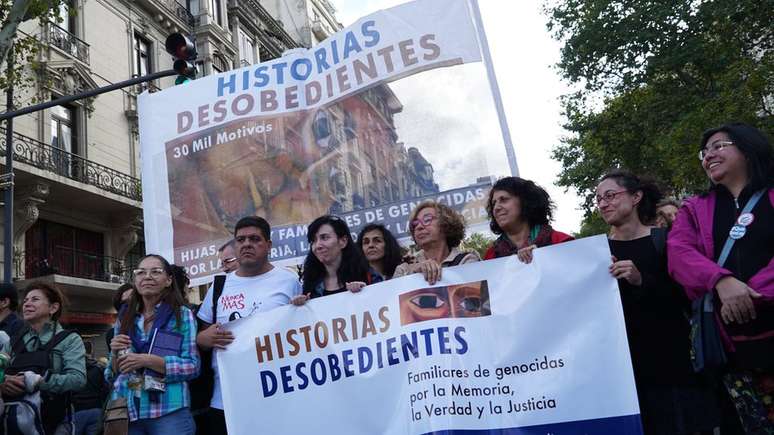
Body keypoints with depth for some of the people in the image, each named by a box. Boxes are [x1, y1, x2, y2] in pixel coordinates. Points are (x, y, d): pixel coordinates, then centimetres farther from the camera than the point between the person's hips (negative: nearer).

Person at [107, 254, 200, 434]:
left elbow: (193, 366, -7)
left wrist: (148, 360, -16)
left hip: (168, 412, -3)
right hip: (125, 412, 4)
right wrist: (115, 354, -6)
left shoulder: (183, 315, 0)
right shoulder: (124, 318, 10)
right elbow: (111, 375, 15)